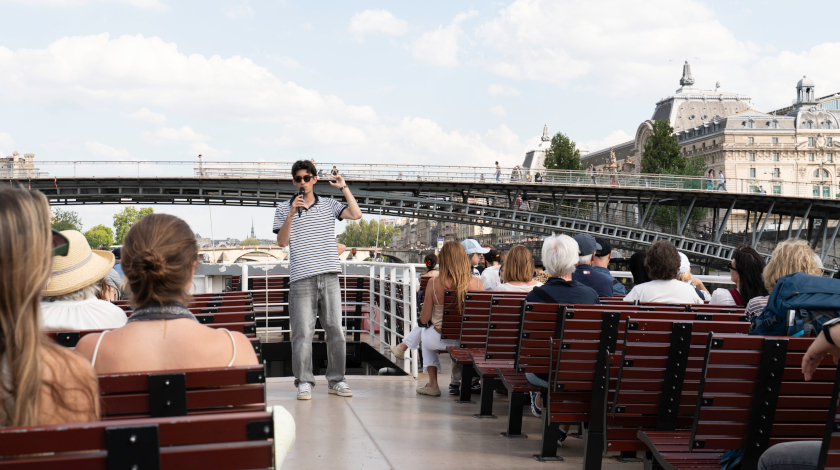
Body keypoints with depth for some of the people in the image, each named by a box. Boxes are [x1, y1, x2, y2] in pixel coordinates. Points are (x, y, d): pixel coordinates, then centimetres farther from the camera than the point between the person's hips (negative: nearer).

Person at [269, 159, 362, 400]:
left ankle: (336, 380, 12)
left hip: (329, 276, 2)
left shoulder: (329, 205, 13)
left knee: (335, 329, 2)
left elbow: (356, 214, 0)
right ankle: (304, 382, 4)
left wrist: (343, 187, 2)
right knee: (303, 332, -5)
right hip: (301, 278, -1)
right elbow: (282, 242, 0)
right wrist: (292, 214, -10)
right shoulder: (284, 209, 10)